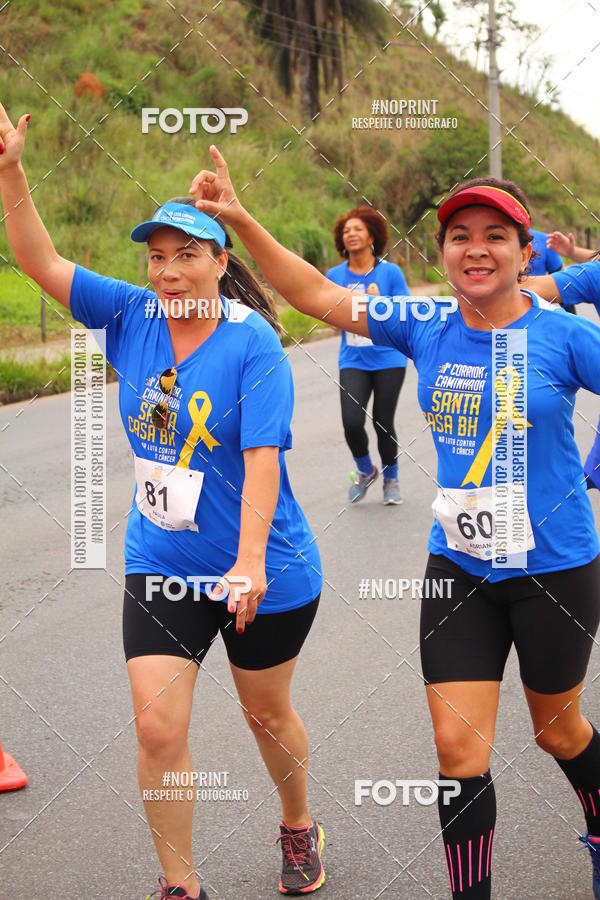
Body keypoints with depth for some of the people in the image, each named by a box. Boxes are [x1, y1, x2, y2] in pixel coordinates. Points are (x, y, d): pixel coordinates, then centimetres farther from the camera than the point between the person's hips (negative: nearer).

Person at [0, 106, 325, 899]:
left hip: (261, 571, -3)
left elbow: (262, 457, -23)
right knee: (158, 728, -1)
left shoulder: (253, 342, -17)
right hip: (159, 565, 4)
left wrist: (251, 560, -31)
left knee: (267, 713, 16)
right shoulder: (132, 315, -3)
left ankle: (299, 829, 45)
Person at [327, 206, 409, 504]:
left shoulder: (390, 272, -3)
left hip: (388, 360, -1)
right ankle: (365, 471, 16)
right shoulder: (335, 275, 3)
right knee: (352, 422, -14)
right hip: (353, 362, 1)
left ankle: (390, 480, 27)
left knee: (383, 423, 2)